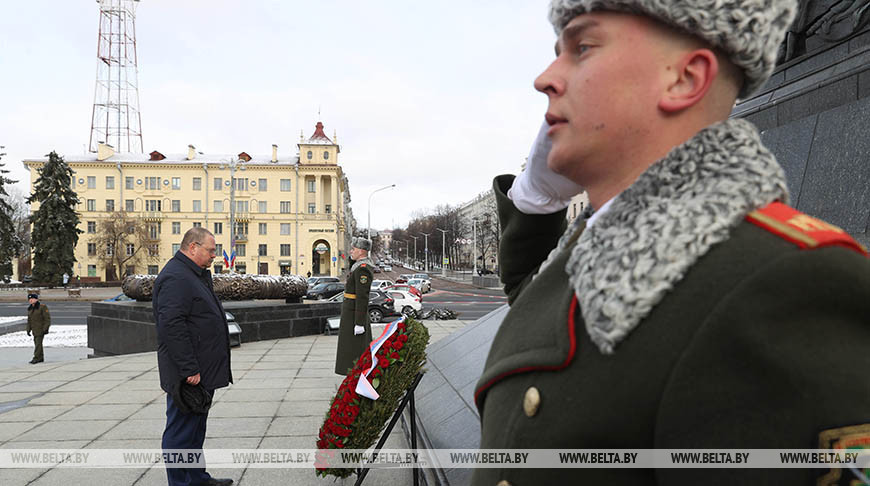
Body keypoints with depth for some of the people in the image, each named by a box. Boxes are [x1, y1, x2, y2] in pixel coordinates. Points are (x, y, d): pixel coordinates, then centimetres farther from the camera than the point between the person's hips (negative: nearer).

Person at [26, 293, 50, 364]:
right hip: (34, 329, 7)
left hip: (41, 328, -7)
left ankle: (36, 358, -12)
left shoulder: (42, 307, -11)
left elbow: (47, 318, -13)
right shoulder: (30, 309, 11)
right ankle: (41, 358, 18)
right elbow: (29, 320, 18)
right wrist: (28, 329, 13)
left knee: (38, 343, -12)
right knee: (37, 342, 10)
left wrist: (46, 328, -18)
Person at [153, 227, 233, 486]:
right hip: (188, 376, -11)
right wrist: (190, 369, -24)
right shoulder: (175, 278, -18)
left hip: (202, 372, 11)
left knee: (196, 427, 20)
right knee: (181, 430, 0)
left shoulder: (197, 275, 17)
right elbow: (172, 327, -25)